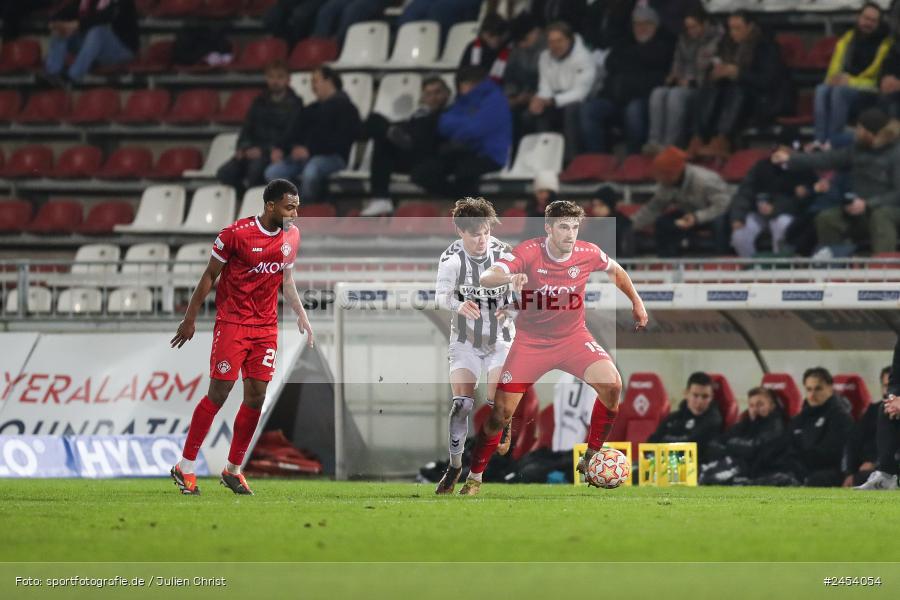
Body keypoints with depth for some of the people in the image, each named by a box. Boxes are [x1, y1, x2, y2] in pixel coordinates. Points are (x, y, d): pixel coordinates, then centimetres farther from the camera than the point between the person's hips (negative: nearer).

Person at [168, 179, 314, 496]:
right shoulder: (237, 233, -14)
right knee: (218, 393, -6)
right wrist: (190, 319, -1)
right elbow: (210, 275, -5)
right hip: (232, 323, -5)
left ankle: (233, 470, 15)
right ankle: (185, 468, 3)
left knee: (256, 396, 2)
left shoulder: (292, 236, 4)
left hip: (266, 326, 5)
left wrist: (301, 315, 8)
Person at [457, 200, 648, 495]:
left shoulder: (587, 253, -11)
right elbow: (486, 278, -33)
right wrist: (510, 278, -54)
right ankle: (474, 477, 15)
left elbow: (615, 270, 13)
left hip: (573, 337, 2)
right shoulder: (529, 252, -20)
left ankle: (591, 459, -4)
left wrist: (636, 302, 15)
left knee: (611, 384, -23)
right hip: (530, 342, -2)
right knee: (501, 413, -7)